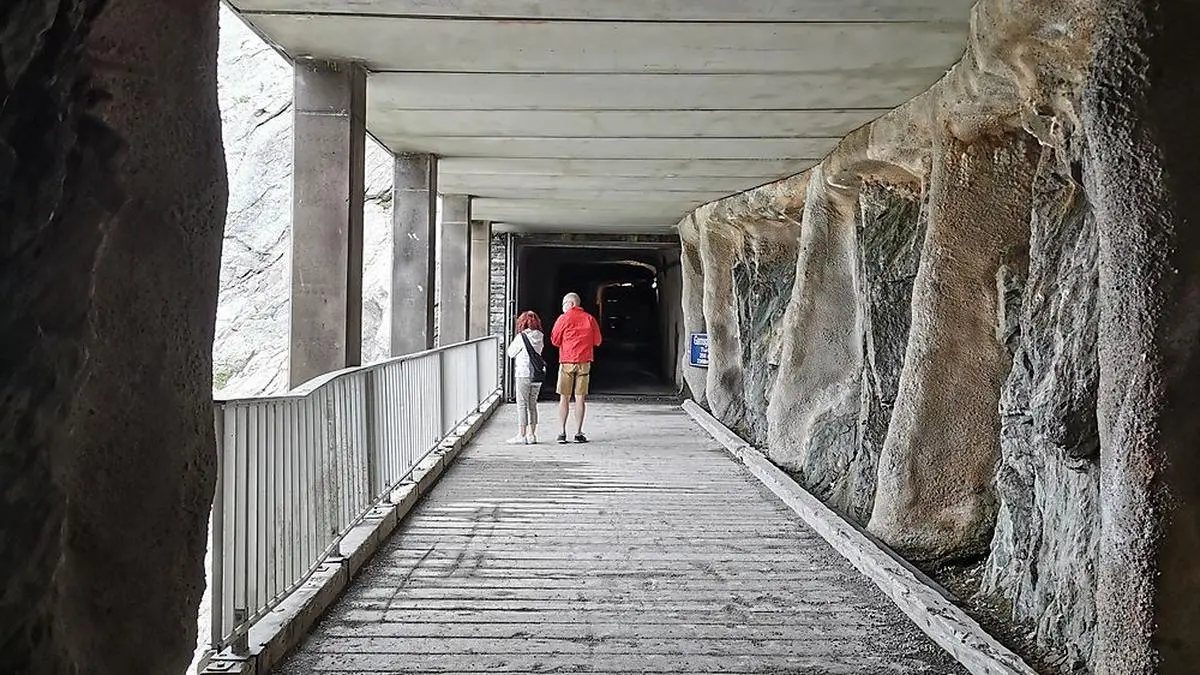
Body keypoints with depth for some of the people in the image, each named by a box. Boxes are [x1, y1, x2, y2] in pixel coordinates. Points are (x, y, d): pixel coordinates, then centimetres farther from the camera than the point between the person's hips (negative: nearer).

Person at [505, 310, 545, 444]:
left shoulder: (521, 337, -11)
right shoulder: (540, 337, 5)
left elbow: (511, 353, -3)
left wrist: (513, 341, 10)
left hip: (523, 374, -6)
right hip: (537, 374, 6)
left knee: (522, 404, -1)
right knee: (532, 404, 12)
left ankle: (521, 435, -2)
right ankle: (531, 435, 13)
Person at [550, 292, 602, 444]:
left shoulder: (564, 318, -3)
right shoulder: (590, 319, 4)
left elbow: (554, 340, 0)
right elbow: (597, 341, 7)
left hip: (566, 362, -1)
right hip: (584, 362, 2)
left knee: (564, 398, 4)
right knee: (580, 398, 4)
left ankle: (562, 433, 1)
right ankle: (578, 433, 3)